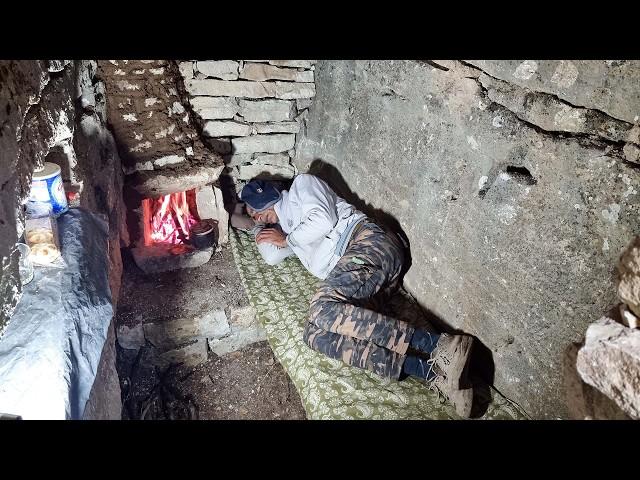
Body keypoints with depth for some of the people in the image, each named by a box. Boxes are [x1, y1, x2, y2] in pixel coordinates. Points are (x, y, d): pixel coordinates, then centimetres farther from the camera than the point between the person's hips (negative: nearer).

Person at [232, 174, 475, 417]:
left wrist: (287, 239, 14)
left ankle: (437, 345, -35)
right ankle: (430, 371, -36)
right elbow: (272, 256, 20)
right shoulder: (284, 230, 38)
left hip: (368, 242, -7)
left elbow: (322, 220, -1)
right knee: (315, 335, -21)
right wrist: (256, 227, 34)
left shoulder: (301, 184, 16)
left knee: (322, 309, -32)